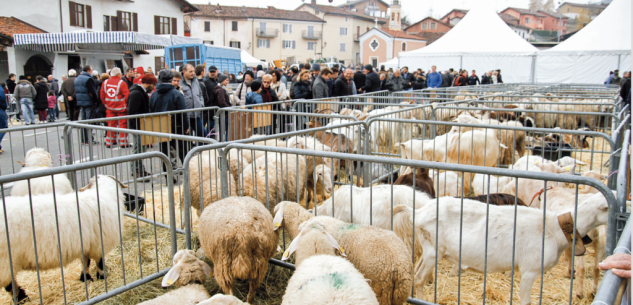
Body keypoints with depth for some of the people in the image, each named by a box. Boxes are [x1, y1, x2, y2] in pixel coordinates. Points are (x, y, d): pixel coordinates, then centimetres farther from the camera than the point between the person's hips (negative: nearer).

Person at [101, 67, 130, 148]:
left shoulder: (105, 82, 3)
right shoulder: (122, 83, -13)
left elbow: (102, 95, 7)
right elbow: (127, 95, -14)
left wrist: (106, 103, 19)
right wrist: (126, 104, 3)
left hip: (110, 107, 5)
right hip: (121, 108, -5)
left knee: (111, 124, 13)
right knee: (123, 124, 3)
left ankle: (109, 142, 17)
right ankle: (123, 142, 4)